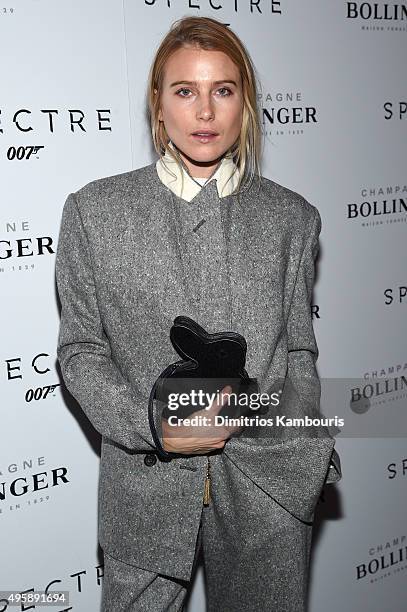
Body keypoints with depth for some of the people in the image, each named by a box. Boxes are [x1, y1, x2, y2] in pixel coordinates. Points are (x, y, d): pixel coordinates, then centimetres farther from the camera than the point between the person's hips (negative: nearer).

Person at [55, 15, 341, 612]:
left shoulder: (292, 217, 3)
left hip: (269, 487, 2)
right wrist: (153, 427, -14)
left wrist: (310, 451, -3)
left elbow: (299, 352, 8)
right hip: (148, 488, -1)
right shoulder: (94, 210, -1)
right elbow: (80, 350, 0)